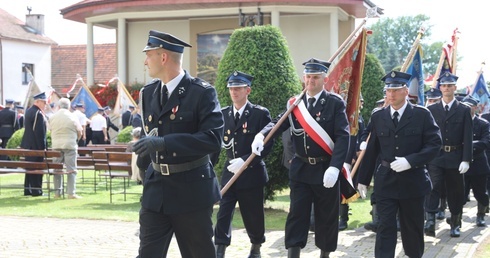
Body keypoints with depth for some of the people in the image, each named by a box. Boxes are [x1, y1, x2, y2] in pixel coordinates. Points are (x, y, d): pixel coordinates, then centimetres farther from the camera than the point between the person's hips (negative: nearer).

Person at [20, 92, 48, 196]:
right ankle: (36, 190, 0)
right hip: (36, 146, -9)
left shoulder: (29, 111, 12)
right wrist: (43, 147, -16)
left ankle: (27, 189, 17)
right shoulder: (38, 114, -18)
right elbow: (40, 132, -20)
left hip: (27, 145, 9)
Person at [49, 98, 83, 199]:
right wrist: (75, 140, 19)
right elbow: (79, 132, 0)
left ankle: (57, 192, 10)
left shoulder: (52, 117, 4)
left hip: (56, 145, 3)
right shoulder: (72, 117, -4)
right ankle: (71, 193, -5)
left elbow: (51, 130, 8)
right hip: (70, 145, -3)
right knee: (71, 169, -1)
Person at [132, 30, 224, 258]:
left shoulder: (202, 92, -11)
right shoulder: (148, 93, 9)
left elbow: (213, 139, -22)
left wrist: (164, 143, -27)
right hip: (156, 190, 5)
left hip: (191, 190, -5)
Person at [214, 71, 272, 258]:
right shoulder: (223, 114, 6)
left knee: (253, 215, 10)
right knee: (223, 213, -7)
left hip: (252, 173, -3)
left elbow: (267, 145, -12)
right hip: (229, 171, 3)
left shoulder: (261, 114, -7)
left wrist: (244, 160, -21)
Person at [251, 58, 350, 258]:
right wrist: (260, 135, -28)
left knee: (326, 216, 8)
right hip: (300, 168, 3)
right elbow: (278, 123, -6)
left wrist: (335, 167, -25)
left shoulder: (335, 103, -6)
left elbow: (343, 137, -14)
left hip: (326, 169, -2)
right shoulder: (295, 104, 5)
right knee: (297, 214, 0)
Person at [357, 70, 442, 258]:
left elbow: (434, 144, -8)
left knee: (412, 226, 13)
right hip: (386, 181, 1)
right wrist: (363, 179, 8)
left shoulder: (422, 115, -3)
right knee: (385, 227, -4)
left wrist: (410, 161, -20)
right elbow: (371, 150, 8)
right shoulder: (378, 116, 4)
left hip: (413, 180, -1)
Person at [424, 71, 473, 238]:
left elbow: (468, 137, -2)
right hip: (435, 156, 0)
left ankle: (455, 224, 21)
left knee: (455, 192, 9)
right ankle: (430, 221, -20)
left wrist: (466, 160, -10)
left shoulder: (464, 110, 3)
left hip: (455, 158, 0)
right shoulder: (432, 110, 6)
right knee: (433, 187, -15)